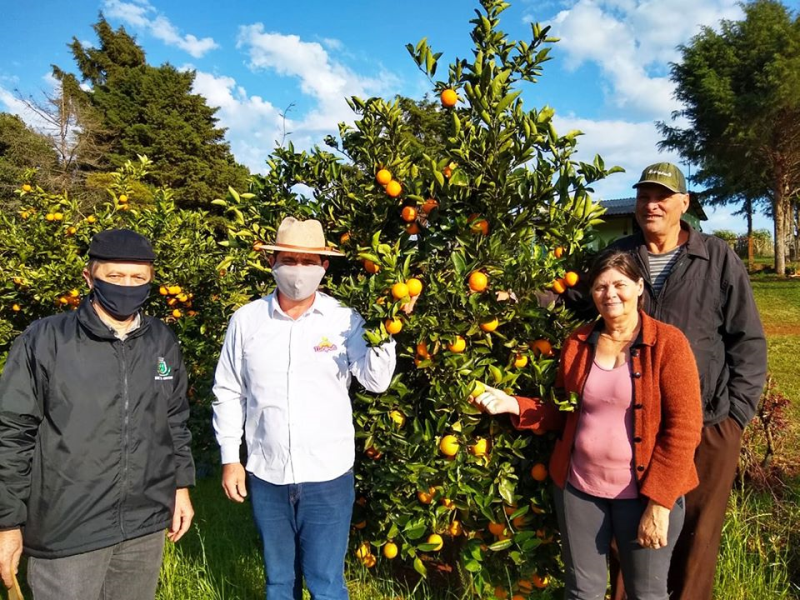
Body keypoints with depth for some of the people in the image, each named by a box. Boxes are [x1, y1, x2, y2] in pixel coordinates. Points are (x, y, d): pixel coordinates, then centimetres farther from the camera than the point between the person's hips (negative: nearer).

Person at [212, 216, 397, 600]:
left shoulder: (345, 320, -6)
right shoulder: (246, 320, -2)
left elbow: (376, 381, -15)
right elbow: (228, 393, 4)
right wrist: (229, 459, 3)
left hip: (328, 476, -2)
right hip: (266, 476, 2)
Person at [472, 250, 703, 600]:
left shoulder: (668, 342, -10)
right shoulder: (577, 343, 3)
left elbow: (683, 428, -13)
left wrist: (659, 502, -17)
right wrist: (514, 405, -6)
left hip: (645, 493, -3)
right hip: (578, 488, 4)